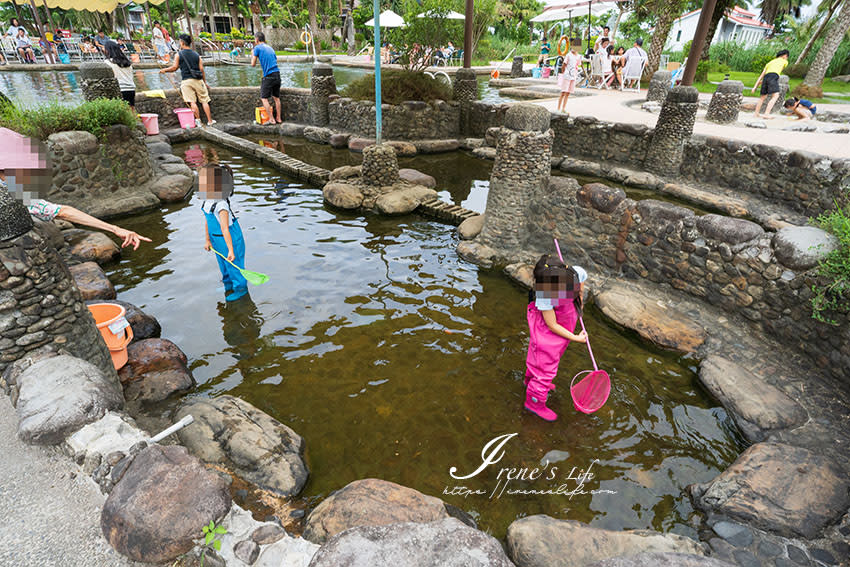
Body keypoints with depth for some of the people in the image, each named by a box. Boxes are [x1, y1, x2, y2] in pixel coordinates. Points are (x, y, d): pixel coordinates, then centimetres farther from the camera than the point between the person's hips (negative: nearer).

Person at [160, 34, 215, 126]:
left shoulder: (178, 54, 3)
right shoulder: (196, 54, 10)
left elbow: (174, 67, 2)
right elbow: (201, 69, 6)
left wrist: (164, 70, 20)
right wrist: (205, 82, 13)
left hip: (186, 80, -2)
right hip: (198, 80, 2)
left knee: (192, 102, -4)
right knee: (204, 100, 4)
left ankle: (198, 120, -10)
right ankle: (210, 121, 2)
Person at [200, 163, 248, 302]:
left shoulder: (221, 205, -31)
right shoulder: (206, 202, -4)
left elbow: (225, 229, -31)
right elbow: (207, 221, 8)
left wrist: (231, 250, -29)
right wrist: (208, 240, 16)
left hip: (230, 238, -9)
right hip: (217, 239, 9)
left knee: (233, 263, 9)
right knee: (223, 262, 25)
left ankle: (240, 288, 29)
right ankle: (228, 283, 47)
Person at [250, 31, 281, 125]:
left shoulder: (257, 48, 0)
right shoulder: (270, 48, 20)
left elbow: (253, 64, 1)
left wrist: (252, 55, 19)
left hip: (268, 76, -6)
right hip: (277, 74, 6)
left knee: (264, 98, 1)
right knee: (276, 97, 14)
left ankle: (272, 119, -3)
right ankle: (279, 118, 16)